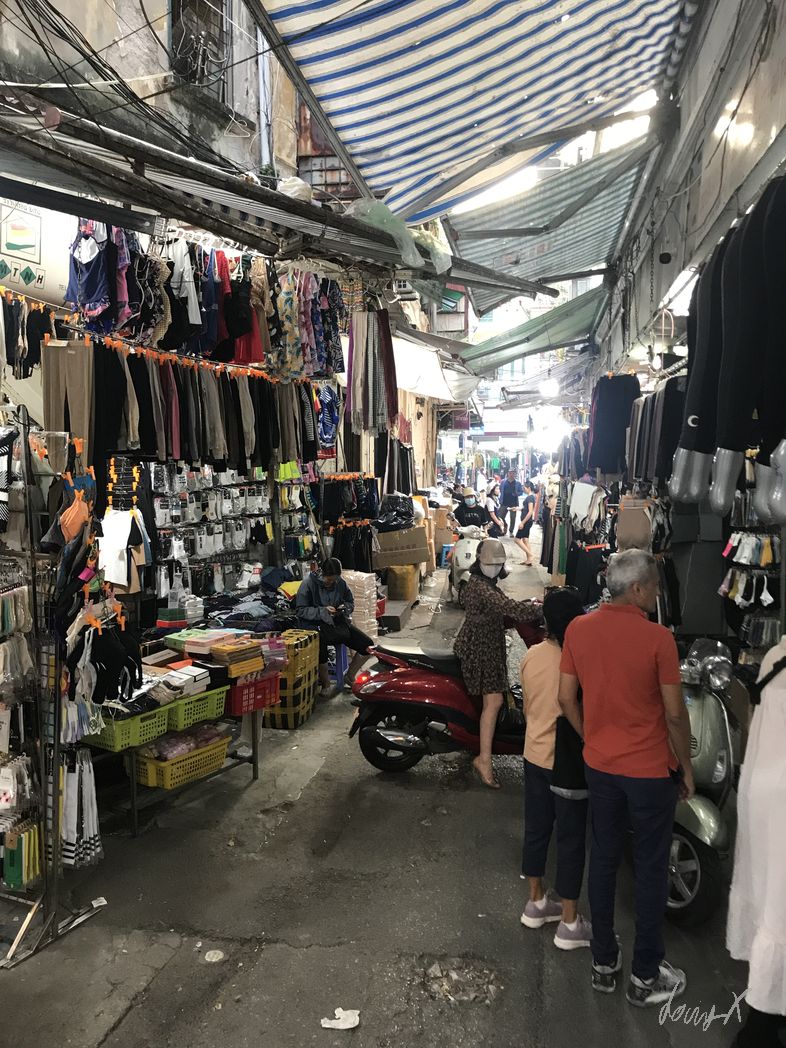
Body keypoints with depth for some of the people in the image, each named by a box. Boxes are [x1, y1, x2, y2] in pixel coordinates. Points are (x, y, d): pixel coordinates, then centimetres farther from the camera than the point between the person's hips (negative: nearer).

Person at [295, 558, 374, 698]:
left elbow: (351, 602, 17)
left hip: (339, 622, 5)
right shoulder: (308, 583, -8)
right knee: (321, 649, -37)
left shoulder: (340, 583, 4)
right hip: (317, 625, -5)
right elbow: (300, 610, -9)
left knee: (368, 645, -7)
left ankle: (350, 676, 19)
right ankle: (325, 683, -7)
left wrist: (345, 607, -7)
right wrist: (322, 610, -21)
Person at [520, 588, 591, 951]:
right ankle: (569, 923, 19)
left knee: (536, 828, 18)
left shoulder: (531, 655, -4)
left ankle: (536, 902, 34)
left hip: (534, 754, 6)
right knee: (571, 839, 7)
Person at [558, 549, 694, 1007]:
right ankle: (646, 976, 26)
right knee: (651, 869, 12)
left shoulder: (578, 629, -6)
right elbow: (675, 713, -13)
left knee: (604, 859, 17)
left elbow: (566, 699, -1)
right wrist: (686, 766, 1)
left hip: (599, 765, 4)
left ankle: (604, 963, 31)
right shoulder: (658, 638, -20)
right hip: (650, 770, -4)